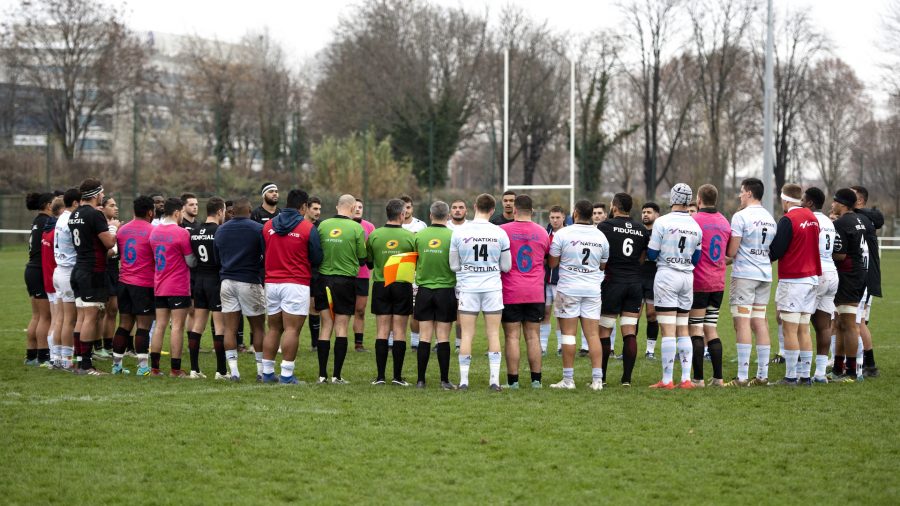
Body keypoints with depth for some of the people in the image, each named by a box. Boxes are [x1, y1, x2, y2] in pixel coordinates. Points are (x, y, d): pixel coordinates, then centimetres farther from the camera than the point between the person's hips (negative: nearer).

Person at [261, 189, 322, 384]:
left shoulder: (268, 226, 6)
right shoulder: (307, 228, -7)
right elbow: (317, 258, -3)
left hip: (271, 283, 5)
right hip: (296, 284, -5)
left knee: (273, 329, 14)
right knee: (292, 329, -4)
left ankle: (267, 372, 14)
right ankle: (287, 375, -8)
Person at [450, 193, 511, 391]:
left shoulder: (459, 233, -6)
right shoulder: (499, 233, -5)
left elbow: (454, 265, 1)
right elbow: (506, 266, 2)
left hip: (468, 287, 0)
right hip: (493, 287, 0)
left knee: (467, 334, 4)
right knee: (493, 333, 6)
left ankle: (464, 380, 4)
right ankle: (495, 380, 3)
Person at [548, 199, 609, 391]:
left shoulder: (563, 234, -9)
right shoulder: (601, 236, 4)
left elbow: (552, 263, -5)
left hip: (568, 288, -3)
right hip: (592, 289, 3)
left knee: (568, 333, 0)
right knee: (593, 334, 3)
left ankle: (568, 379, -1)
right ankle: (597, 379, 0)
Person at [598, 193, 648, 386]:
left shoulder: (606, 226, -7)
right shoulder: (642, 230, 8)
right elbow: (642, 259, 12)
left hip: (613, 282, -4)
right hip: (635, 283, 4)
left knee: (604, 332, 4)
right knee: (630, 333, 3)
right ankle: (627, 378, 0)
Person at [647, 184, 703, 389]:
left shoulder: (663, 222, -10)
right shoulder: (696, 227, 6)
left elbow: (652, 254, -7)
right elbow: (695, 259, 13)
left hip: (666, 275, -5)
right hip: (687, 278, 5)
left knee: (668, 330, -6)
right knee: (683, 329, 10)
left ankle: (667, 380, -7)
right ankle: (686, 378, 6)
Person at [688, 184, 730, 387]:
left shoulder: (694, 220, -12)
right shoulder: (724, 222, 9)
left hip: (698, 283, -6)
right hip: (718, 283, 6)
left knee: (696, 329, -1)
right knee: (711, 330, 11)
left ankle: (698, 378, -5)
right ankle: (718, 378, 5)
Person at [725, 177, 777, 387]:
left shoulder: (741, 216, -10)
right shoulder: (770, 218, 13)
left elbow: (731, 251, -13)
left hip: (744, 275, -7)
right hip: (765, 275, 7)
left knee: (742, 322, -7)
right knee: (760, 322, 10)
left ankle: (742, 377, -11)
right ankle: (762, 375, 9)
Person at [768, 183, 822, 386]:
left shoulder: (788, 220, -12)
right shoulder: (812, 217, 12)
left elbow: (776, 251, -14)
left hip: (792, 280, -7)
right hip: (811, 277, 7)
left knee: (790, 330, -5)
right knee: (804, 329, 10)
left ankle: (790, 376, -6)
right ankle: (805, 375, 9)